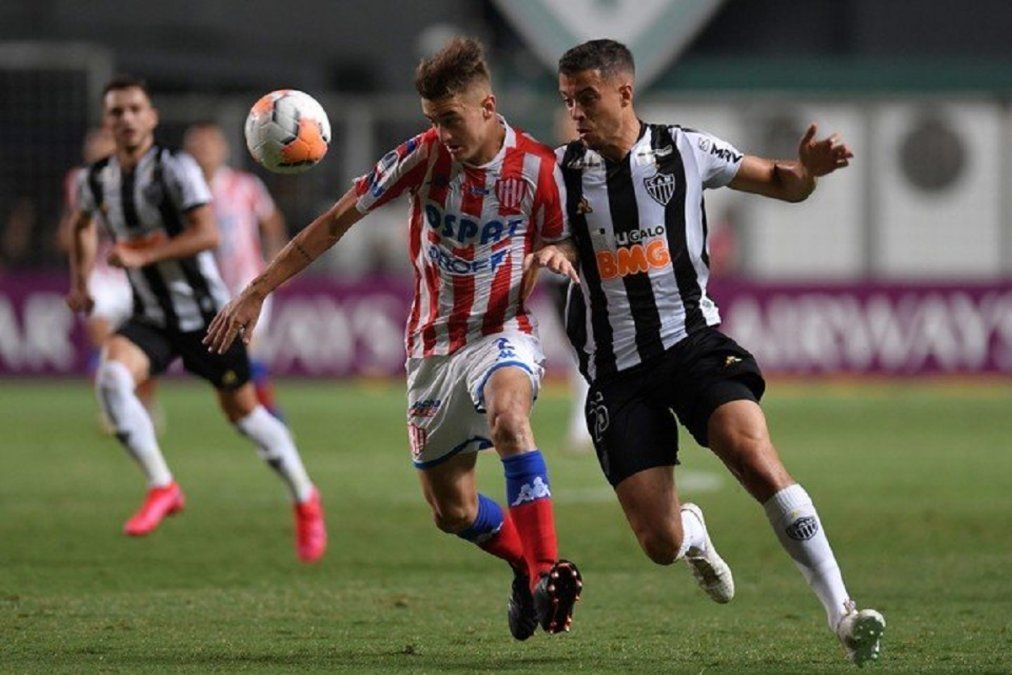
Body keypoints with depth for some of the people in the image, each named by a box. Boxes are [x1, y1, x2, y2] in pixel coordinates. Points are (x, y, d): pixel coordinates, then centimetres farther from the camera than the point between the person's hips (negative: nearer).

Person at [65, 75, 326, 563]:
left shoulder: (174, 169, -15)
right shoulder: (96, 181, 2)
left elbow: (207, 233, -26)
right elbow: (83, 226, 26)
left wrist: (142, 255, -32)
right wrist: (80, 283, 14)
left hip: (205, 315, -4)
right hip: (151, 318, 4)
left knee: (243, 412, 6)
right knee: (111, 376, -26)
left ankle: (305, 500, 28)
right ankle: (161, 487, -16)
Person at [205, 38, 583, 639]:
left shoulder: (538, 168, -11)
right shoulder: (424, 156, -8)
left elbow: (567, 258, 2)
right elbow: (337, 221, -2)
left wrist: (554, 259, -24)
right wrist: (257, 292, -5)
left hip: (503, 334, -3)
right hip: (434, 346, 3)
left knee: (507, 412, -38)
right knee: (452, 511, 4)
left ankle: (548, 574, -40)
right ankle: (526, 564, 35)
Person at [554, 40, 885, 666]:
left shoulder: (685, 151, 1)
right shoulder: (559, 171, 2)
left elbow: (781, 183, 10)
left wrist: (807, 170, -14)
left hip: (694, 342, -1)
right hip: (618, 372, 1)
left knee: (754, 455, -28)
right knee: (661, 544, -5)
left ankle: (841, 610, -25)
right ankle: (691, 530, 36)